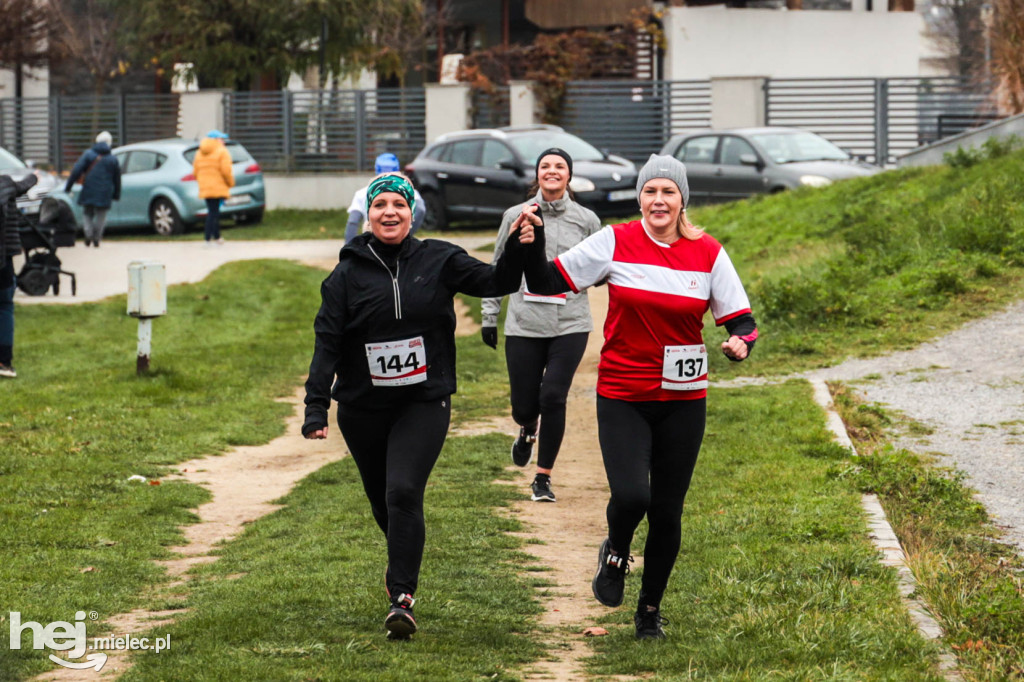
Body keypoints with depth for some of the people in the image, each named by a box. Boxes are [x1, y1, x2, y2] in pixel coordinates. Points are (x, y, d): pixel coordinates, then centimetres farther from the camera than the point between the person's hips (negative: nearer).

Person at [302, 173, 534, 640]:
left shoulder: (437, 260, 0)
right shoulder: (348, 274, -2)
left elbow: (494, 282, -4)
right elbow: (327, 342, -4)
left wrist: (517, 250, -25)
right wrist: (315, 407, -13)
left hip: (424, 403, -2)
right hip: (363, 408, 2)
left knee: (404, 492, -18)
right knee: (381, 497, 16)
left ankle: (402, 598, -16)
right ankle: (403, 561, 47)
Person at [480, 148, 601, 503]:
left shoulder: (586, 220, 4)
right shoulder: (516, 216, 5)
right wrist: (489, 317, 11)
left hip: (570, 325, -1)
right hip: (524, 324, 1)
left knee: (553, 397, -12)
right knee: (524, 404, 2)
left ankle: (543, 478, 3)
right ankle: (528, 430, 42)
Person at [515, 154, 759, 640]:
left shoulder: (708, 253, -1)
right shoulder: (615, 243, -4)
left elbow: (742, 320, 2)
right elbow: (547, 283, -2)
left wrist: (740, 342, -20)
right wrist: (531, 244, -19)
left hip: (683, 400, 2)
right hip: (622, 397, -2)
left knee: (667, 513, 6)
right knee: (631, 496, -21)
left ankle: (650, 608, 29)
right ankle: (616, 554, 16)